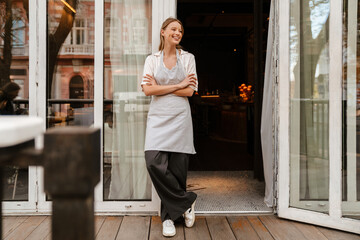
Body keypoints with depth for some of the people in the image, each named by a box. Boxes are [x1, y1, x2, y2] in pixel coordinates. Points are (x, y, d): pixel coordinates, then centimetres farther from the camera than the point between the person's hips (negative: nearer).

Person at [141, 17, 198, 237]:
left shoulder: (188, 58, 9)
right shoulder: (152, 60, 10)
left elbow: (189, 91, -2)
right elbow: (148, 90, -4)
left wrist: (160, 86, -4)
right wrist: (178, 85, -8)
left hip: (179, 118, 0)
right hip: (158, 117, 1)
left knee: (177, 169, -1)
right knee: (154, 163, -16)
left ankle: (170, 215, 19)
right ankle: (186, 202, 4)